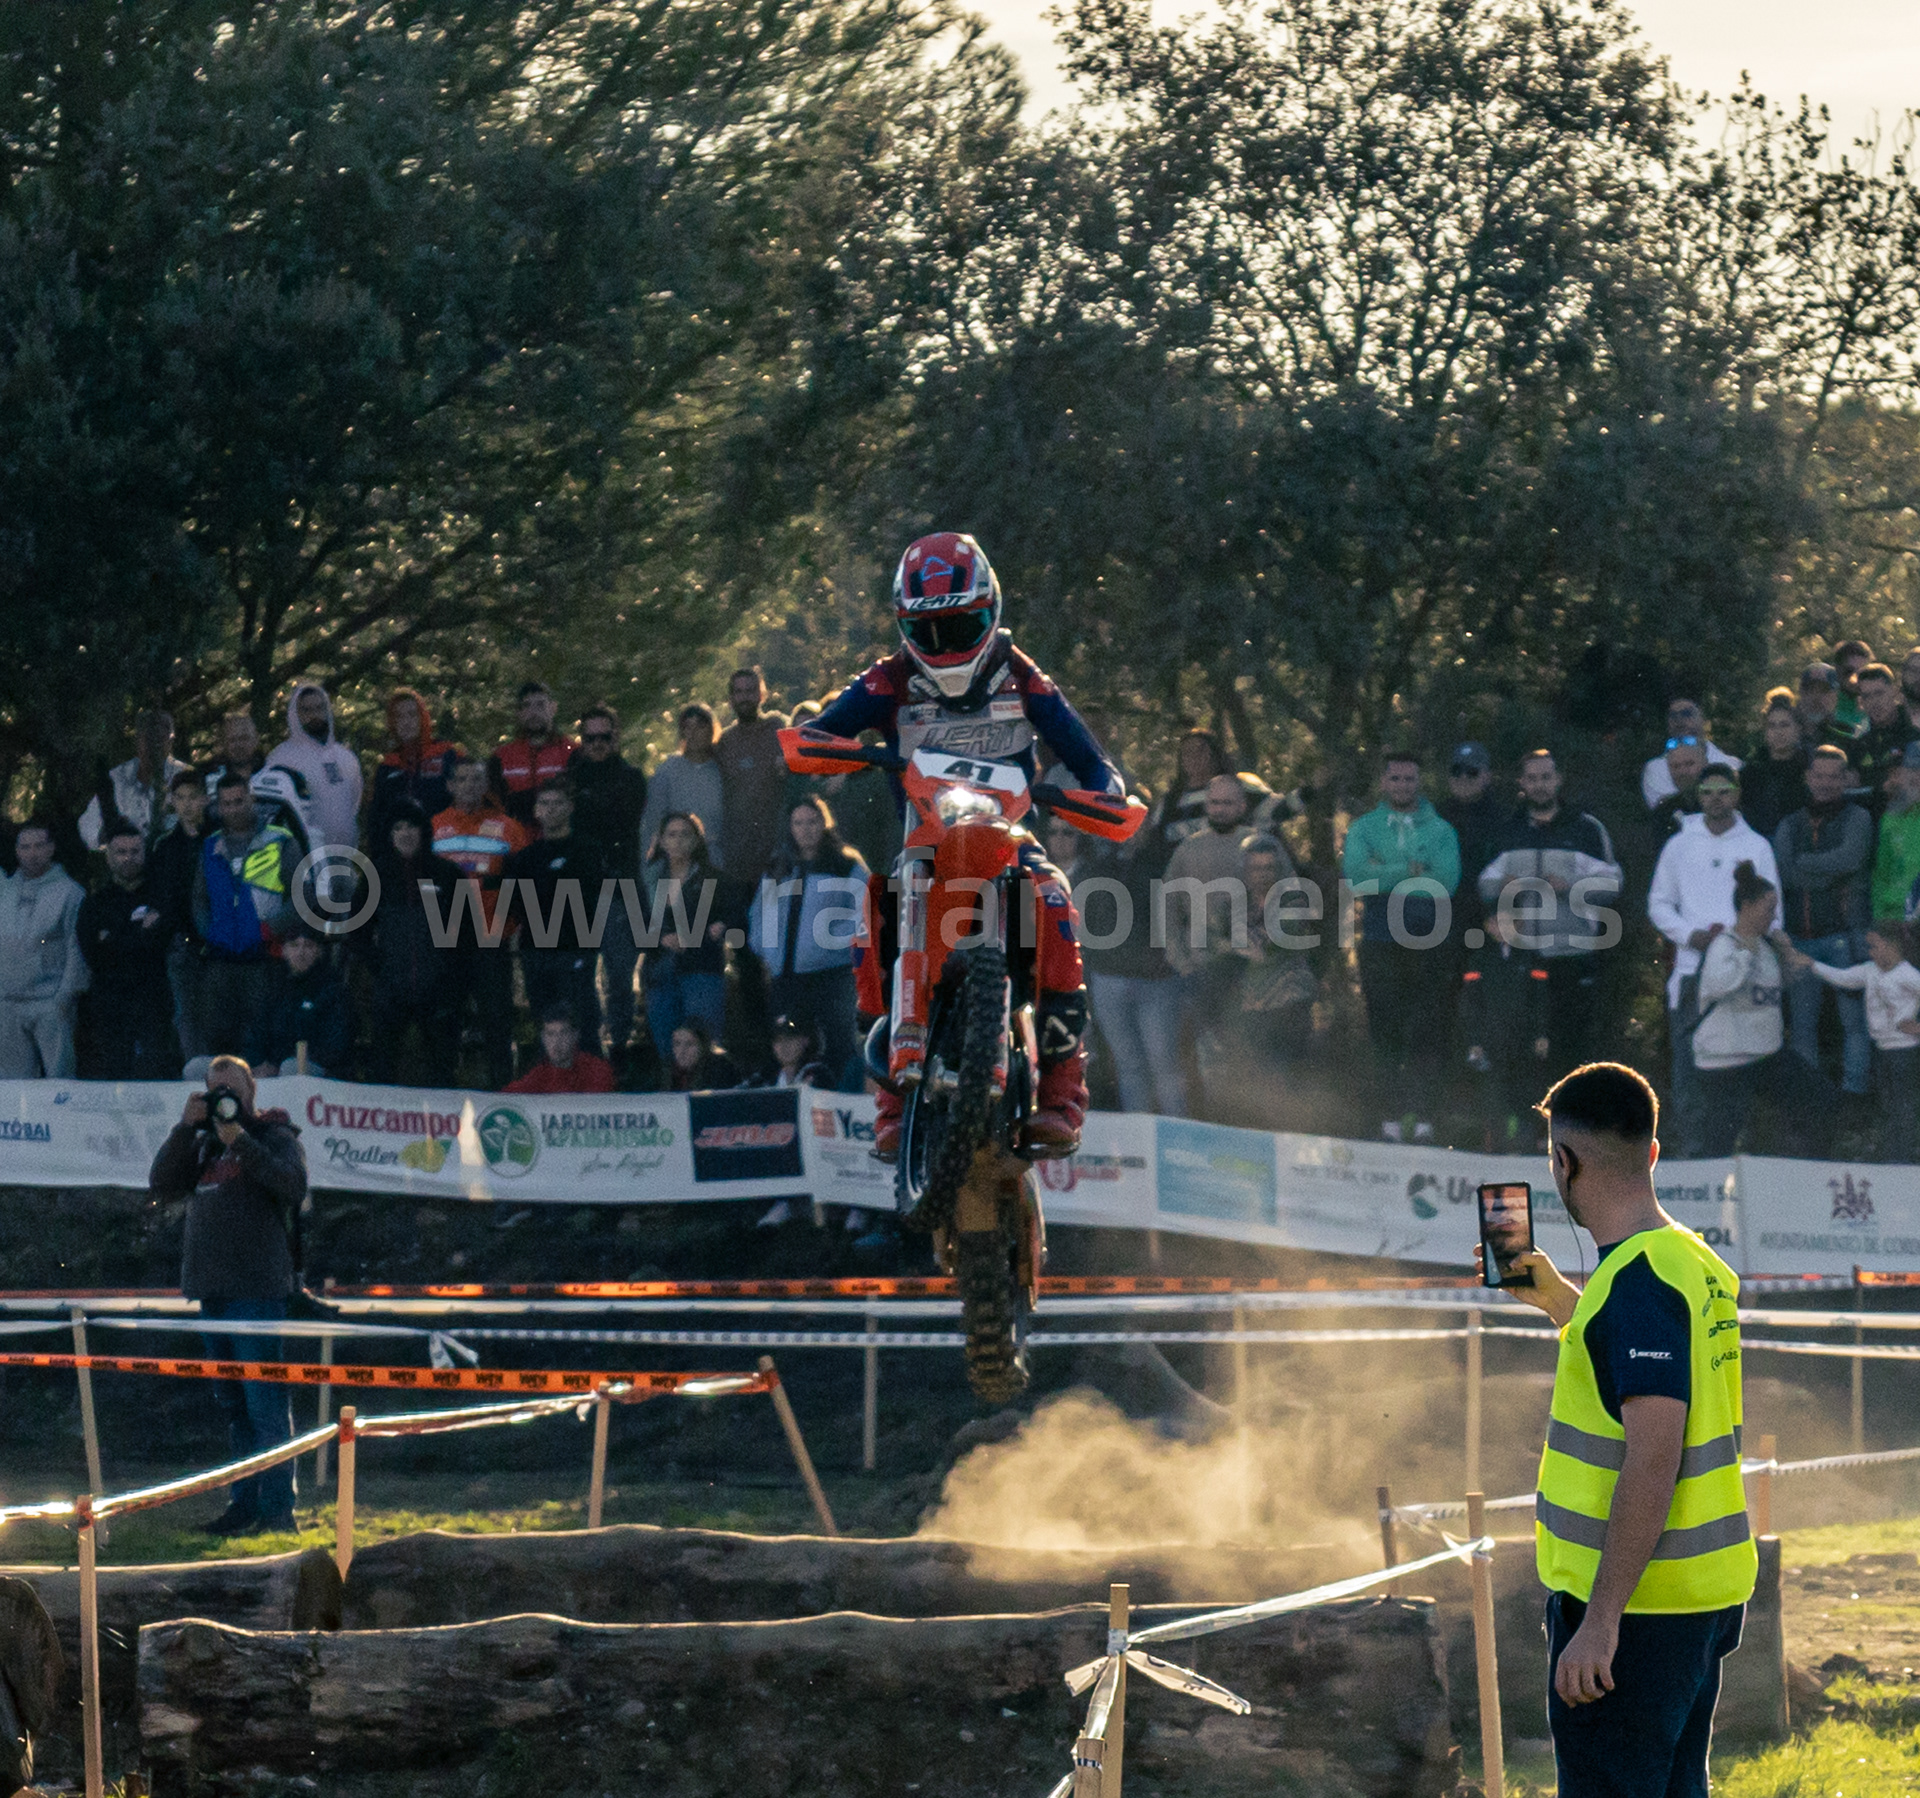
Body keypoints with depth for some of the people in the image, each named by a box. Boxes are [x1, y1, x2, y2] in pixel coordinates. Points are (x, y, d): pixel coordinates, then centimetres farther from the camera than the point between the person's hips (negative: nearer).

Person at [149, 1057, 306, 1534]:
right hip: (212, 1289, 7)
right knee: (234, 1405, 11)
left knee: (265, 1403, -10)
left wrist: (239, 1139, -17)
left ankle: (277, 1508, -11)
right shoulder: (204, 1143, 18)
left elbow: (294, 1184, -17)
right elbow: (163, 1187, 9)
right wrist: (186, 1128, -1)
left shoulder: (276, 1137, 0)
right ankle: (244, 1503, 16)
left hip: (258, 1290, -7)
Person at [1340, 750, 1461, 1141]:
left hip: (1428, 944, 0)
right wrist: (1410, 872, -11)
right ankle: (1390, 1112, 2)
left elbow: (1446, 882, -6)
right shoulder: (1363, 828, 11)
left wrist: (1384, 878, -7)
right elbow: (1355, 876, -7)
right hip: (1380, 944, 0)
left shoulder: (1440, 830, 9)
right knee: (1384, 1031, -2)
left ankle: (1421, 1111, -1)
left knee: (1424, 1033, -5)